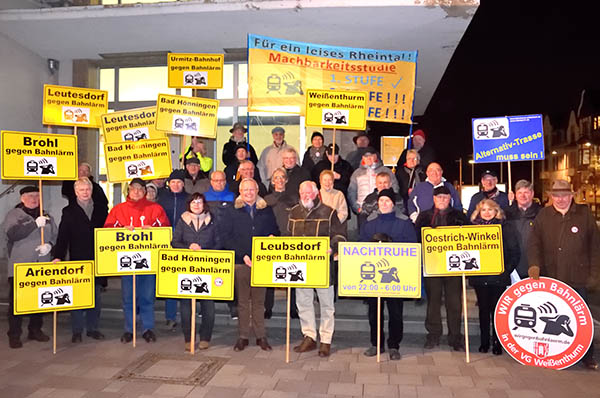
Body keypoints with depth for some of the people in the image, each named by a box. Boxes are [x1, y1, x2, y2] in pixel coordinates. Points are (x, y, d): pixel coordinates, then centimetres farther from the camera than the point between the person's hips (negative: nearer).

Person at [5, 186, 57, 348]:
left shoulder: (47, 216, 16)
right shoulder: (14, 214, 2)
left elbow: (56, 235, 14)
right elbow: (12, 233, -14)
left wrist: (49, 245, -7)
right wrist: (35, 224, -21)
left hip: (42, 266, 4)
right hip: (19, 266, -4)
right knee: (16, 301, -1)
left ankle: (35, 330, 22)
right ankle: (14, 335, 8)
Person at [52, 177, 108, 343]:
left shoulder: (101, 210, 9)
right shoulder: (69, 211, 2)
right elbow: (63, 236, -5)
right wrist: (58, 256, -16)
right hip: (77, 260, -2)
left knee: (96, 297, 8)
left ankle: (92, 328, 20)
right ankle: (77, 331, 14)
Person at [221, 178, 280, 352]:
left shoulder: (267, 211, 11)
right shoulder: (232, 212, 5)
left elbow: (275, 231, 14)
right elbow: (227, 237, 0)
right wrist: (243, 255, -9)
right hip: (240, 261, -1)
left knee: (259, 300, 7)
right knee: (242, 301, 5)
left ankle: (261, 336, 16)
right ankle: (243, 337, 14)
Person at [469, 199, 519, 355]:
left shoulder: (506, 227, 2)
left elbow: (514, 251, 1)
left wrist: (507, 269, -7)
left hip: (499, 276, -2)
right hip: (479, 277, 2)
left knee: (497, 309, 2)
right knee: (483, 309, 8)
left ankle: (497, 342, 14)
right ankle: (484, 341, 18)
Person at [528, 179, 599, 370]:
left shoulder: (585, 214, 3)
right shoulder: (543, 215, 6)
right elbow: (534, 242, 2)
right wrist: (534, 264, -13)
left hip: (577, 279, -1)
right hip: (549, 278, 1)